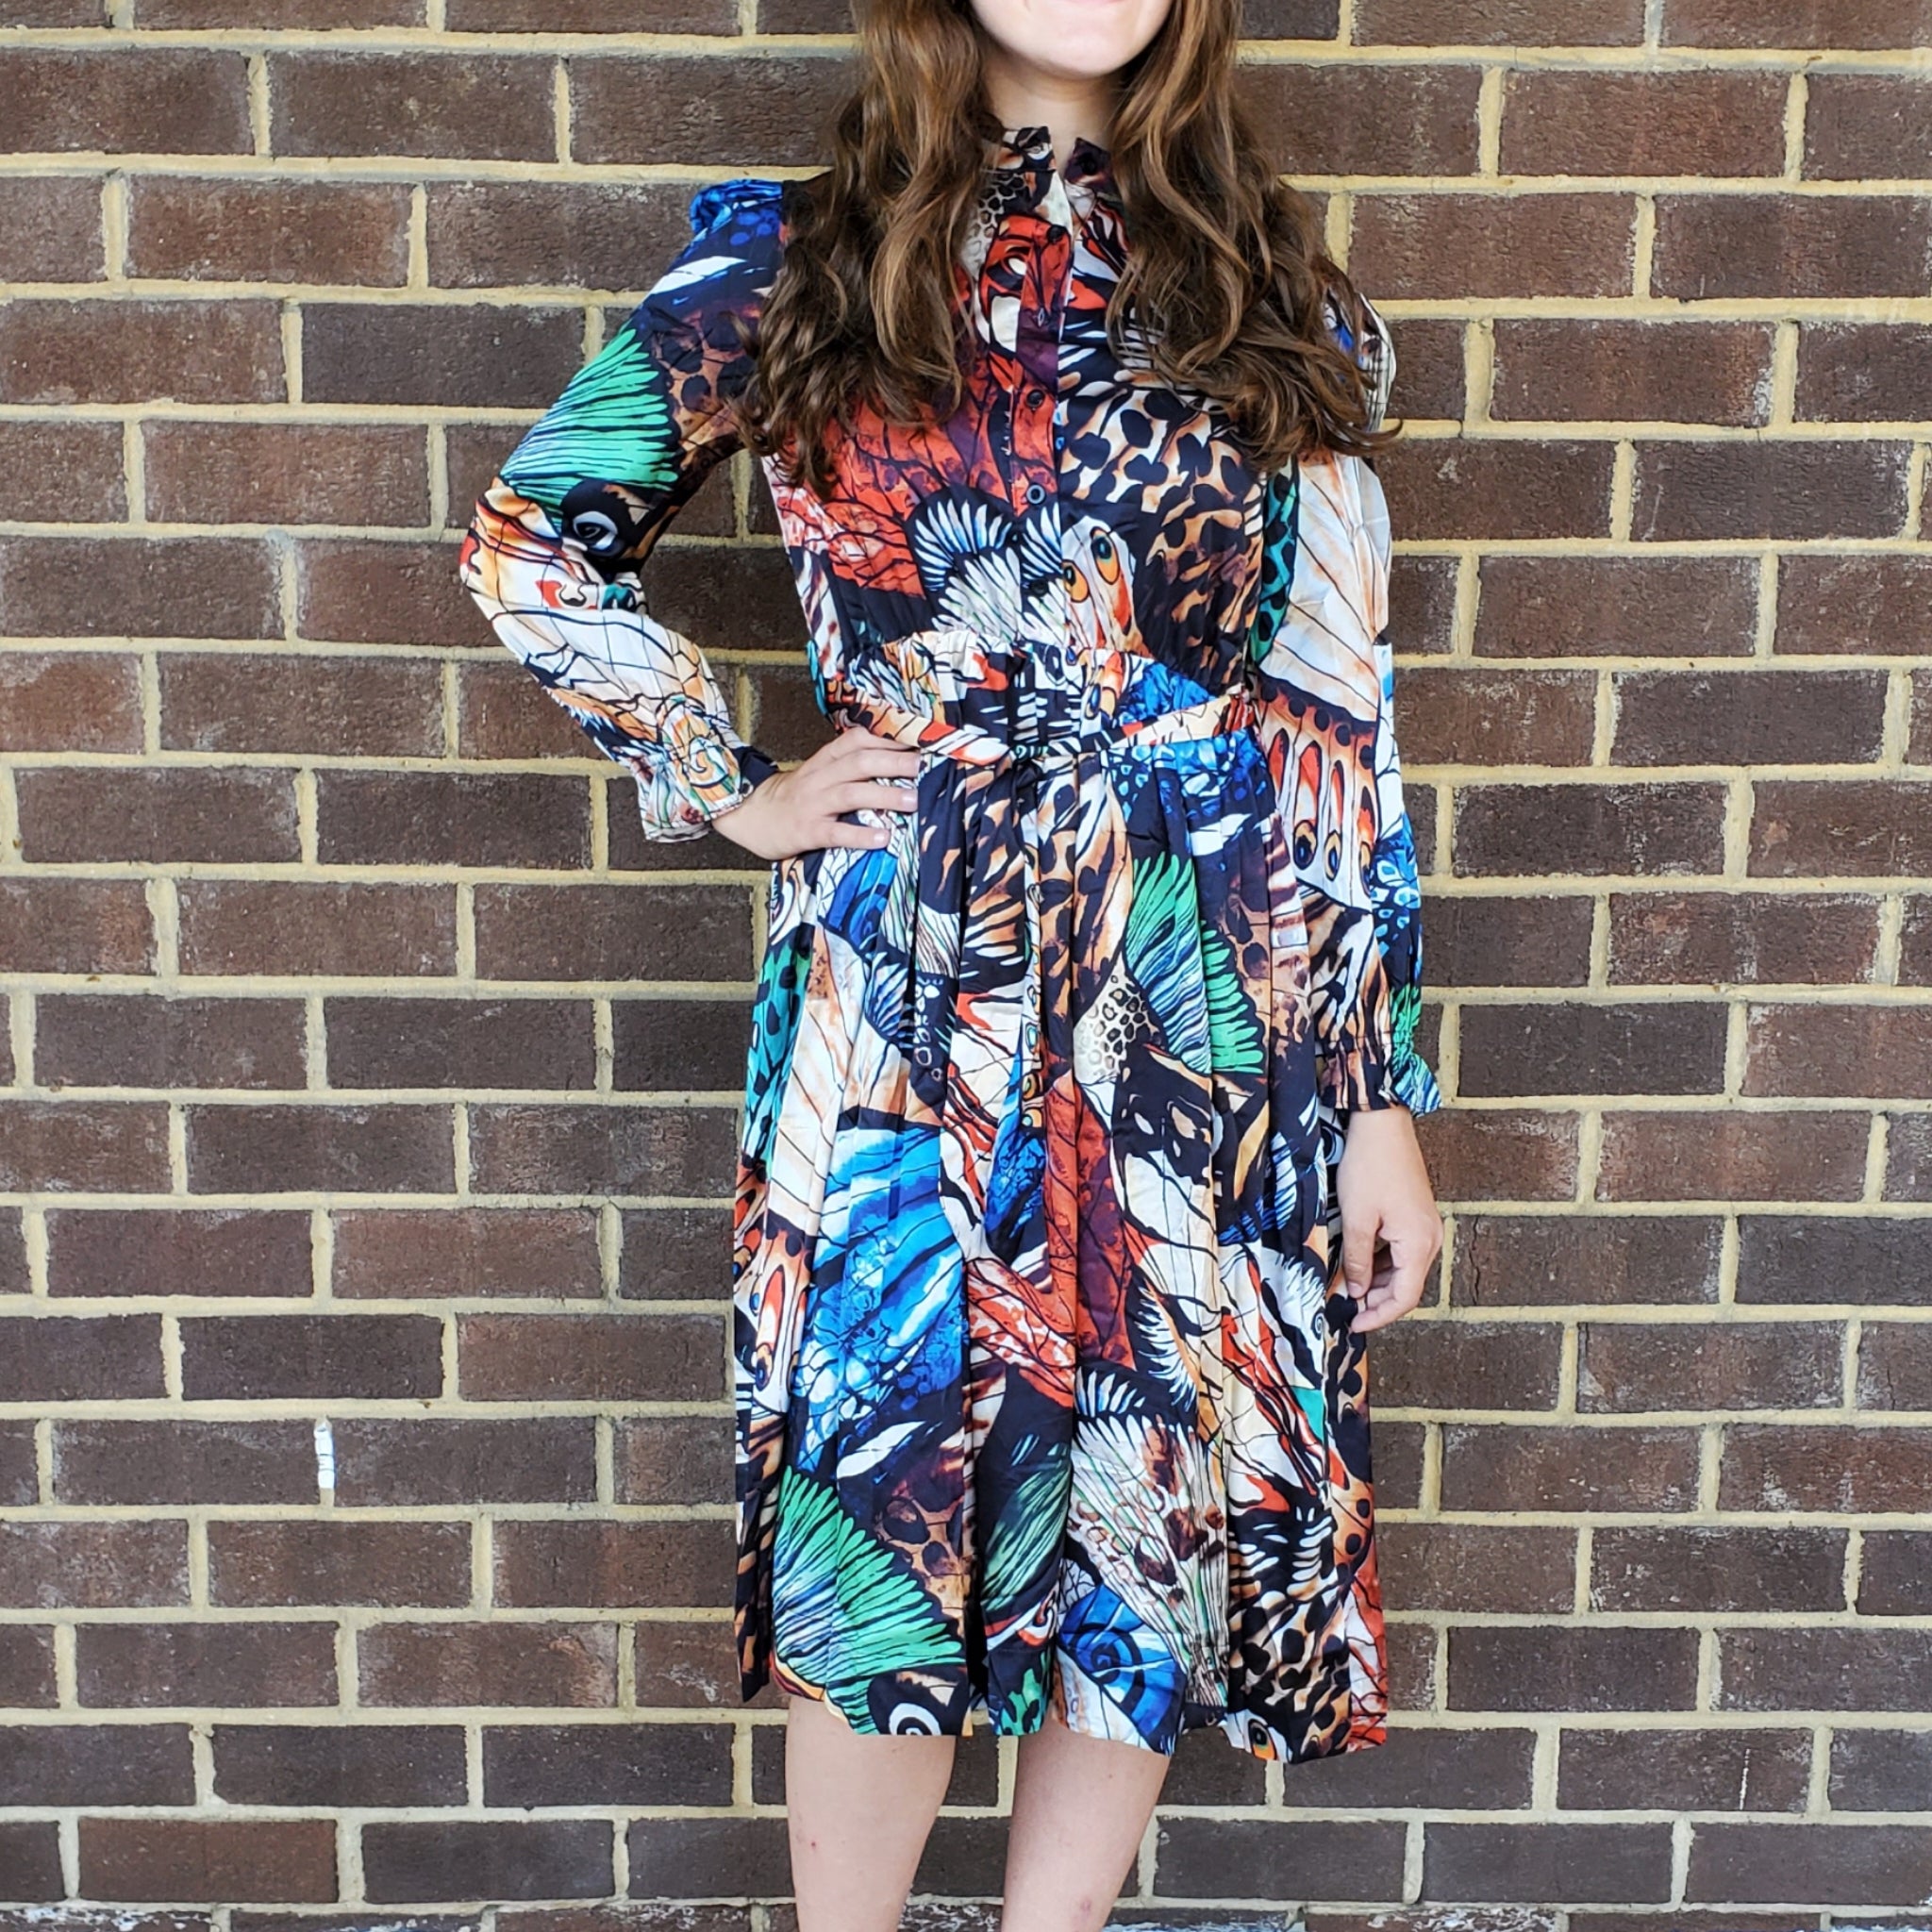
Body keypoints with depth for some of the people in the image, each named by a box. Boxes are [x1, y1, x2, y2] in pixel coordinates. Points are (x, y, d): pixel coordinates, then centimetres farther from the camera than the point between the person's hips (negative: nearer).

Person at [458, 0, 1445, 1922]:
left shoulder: (1283, 307, 7)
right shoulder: (797, 264, 4)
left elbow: (1346, 728, 4)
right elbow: (526, 535, 12)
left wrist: (1382, 1098, 3)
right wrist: (733, 788, 4)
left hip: (1219, 1026, 2)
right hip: (902, 1010, -1)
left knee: (1160, 1540, 11)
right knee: (887, 1548, 6)